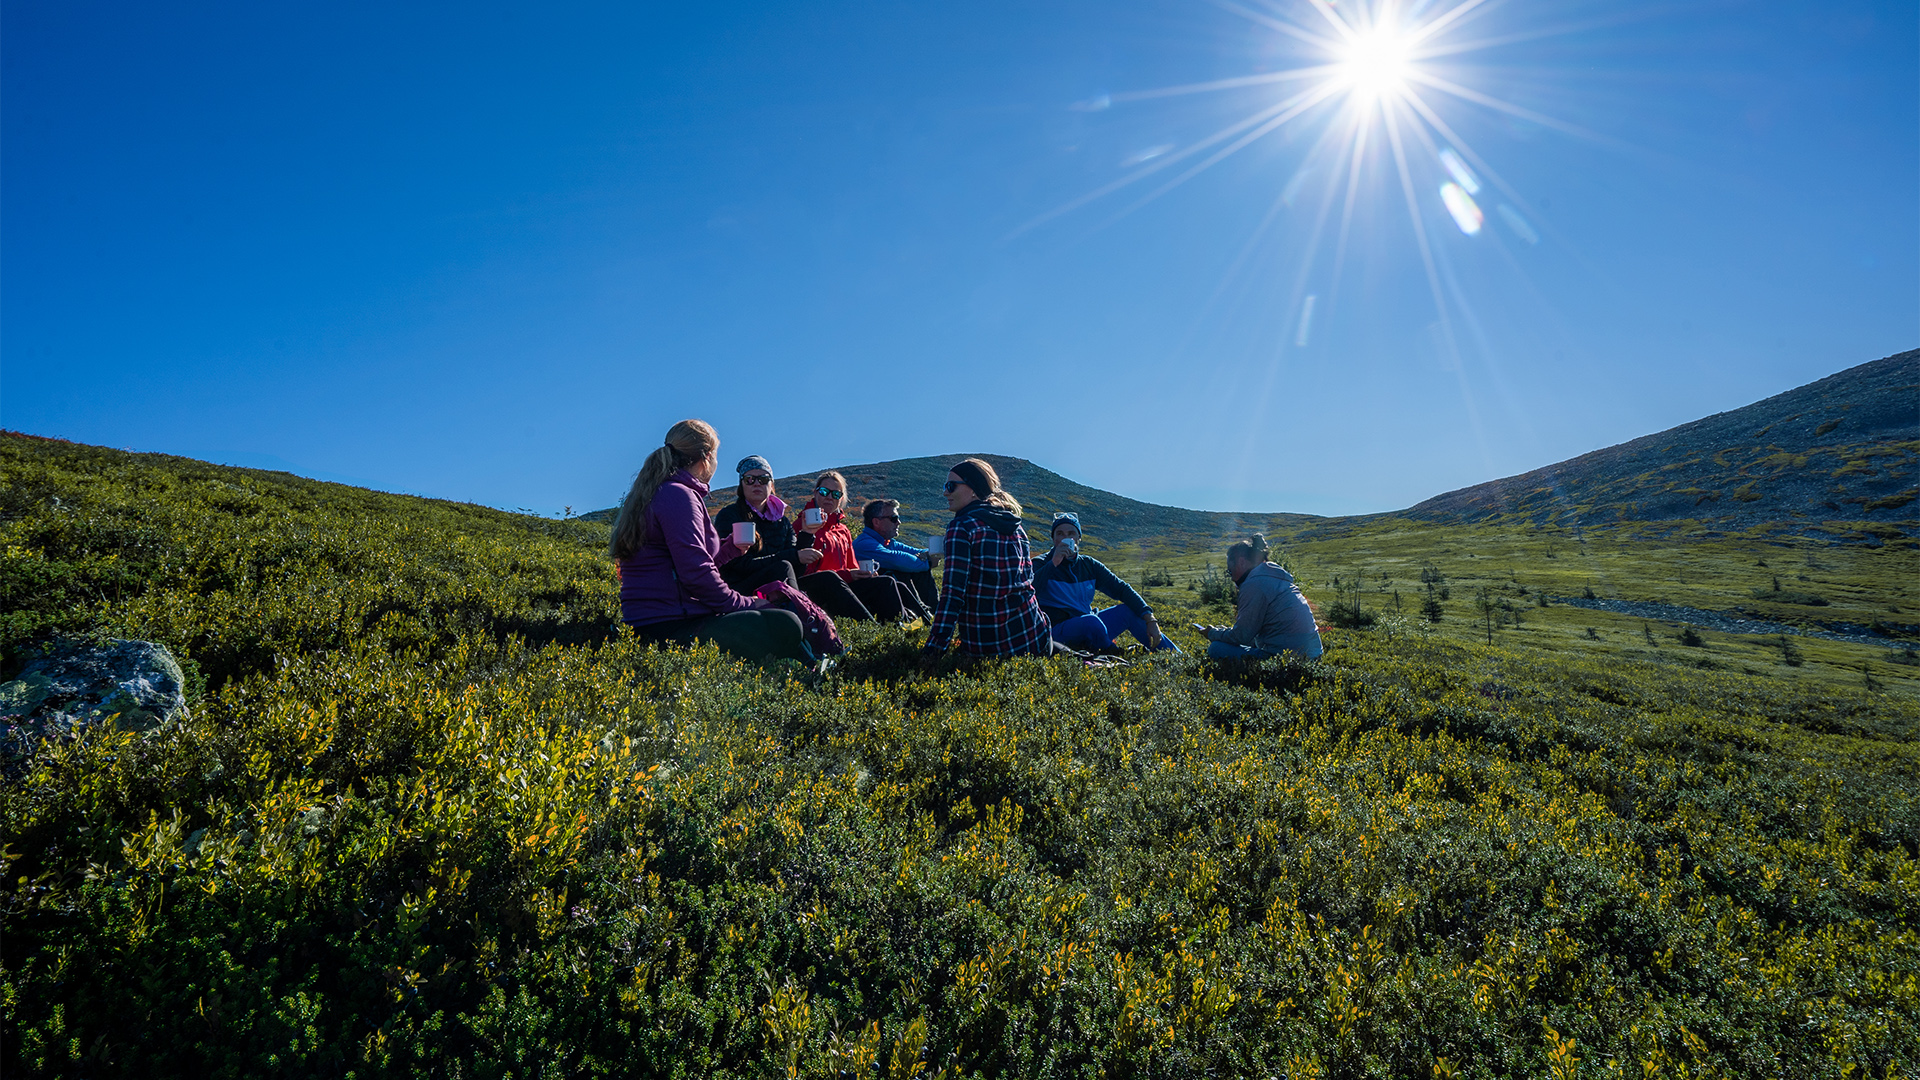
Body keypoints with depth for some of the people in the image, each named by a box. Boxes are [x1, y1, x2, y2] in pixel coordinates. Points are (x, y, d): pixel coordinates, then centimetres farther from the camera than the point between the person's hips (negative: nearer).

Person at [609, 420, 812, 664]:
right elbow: (696, 575, -20)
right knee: (785, 627, -22)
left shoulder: (655, 494, 20)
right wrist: (743, 604, -9)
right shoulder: (678, 495, -12)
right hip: (669, 629, -11)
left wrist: (732, 547, 21)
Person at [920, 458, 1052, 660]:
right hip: (1031, 636, 6)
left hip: (985, 644, -5)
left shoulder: (962, 526, -11)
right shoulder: (1015, 525, 9)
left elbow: (953, 590, -18)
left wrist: (934, 646, -18)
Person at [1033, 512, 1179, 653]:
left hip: (1089, 628, 6)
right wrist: (1053, 563, -25)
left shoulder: (1089, 565, 11)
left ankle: (1176, 656, 5)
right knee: (1091, 621, -33)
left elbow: (1121, 589, 6)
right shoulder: (1040, 564, -4)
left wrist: (1150, 619, -4)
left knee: (1127, 610, -3)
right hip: (1058, 631, -6)